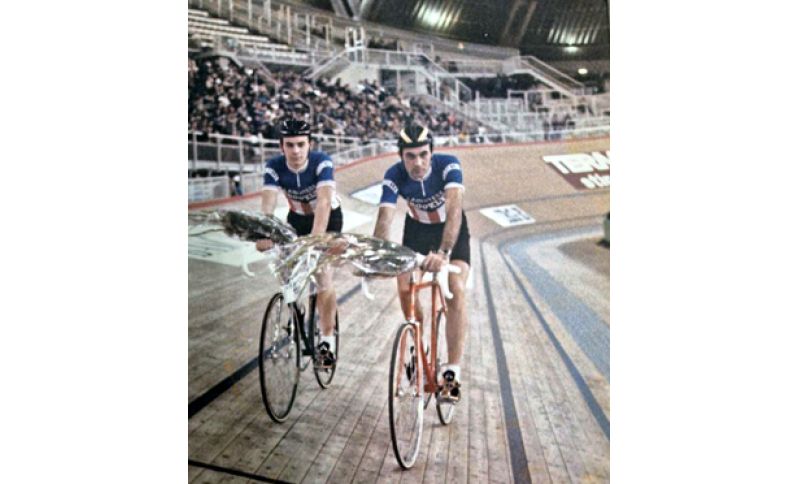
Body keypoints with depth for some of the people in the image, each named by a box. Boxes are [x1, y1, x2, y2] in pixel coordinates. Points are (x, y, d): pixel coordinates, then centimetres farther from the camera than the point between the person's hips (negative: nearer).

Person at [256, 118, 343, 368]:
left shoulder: (322, 162, -30)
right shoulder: (274, 167, -22)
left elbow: (323, 202, -42)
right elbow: (268, 205, -33)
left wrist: (315, 238, -56)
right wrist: (265, 235, -52)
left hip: (328, 218, -3)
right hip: (297, 218, 3)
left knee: (322, 275, -14)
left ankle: (327, 339, 0)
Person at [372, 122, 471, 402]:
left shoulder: (448, 165, -32)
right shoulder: (394, 176, -25)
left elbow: (453, 209, -45)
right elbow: (384, 219, -33)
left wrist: (443, 253, -60)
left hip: (451, 230, -2)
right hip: (417, 229, 3)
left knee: (456, 290, -20)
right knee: (405, 288, -10)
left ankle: (452, 371, -15)